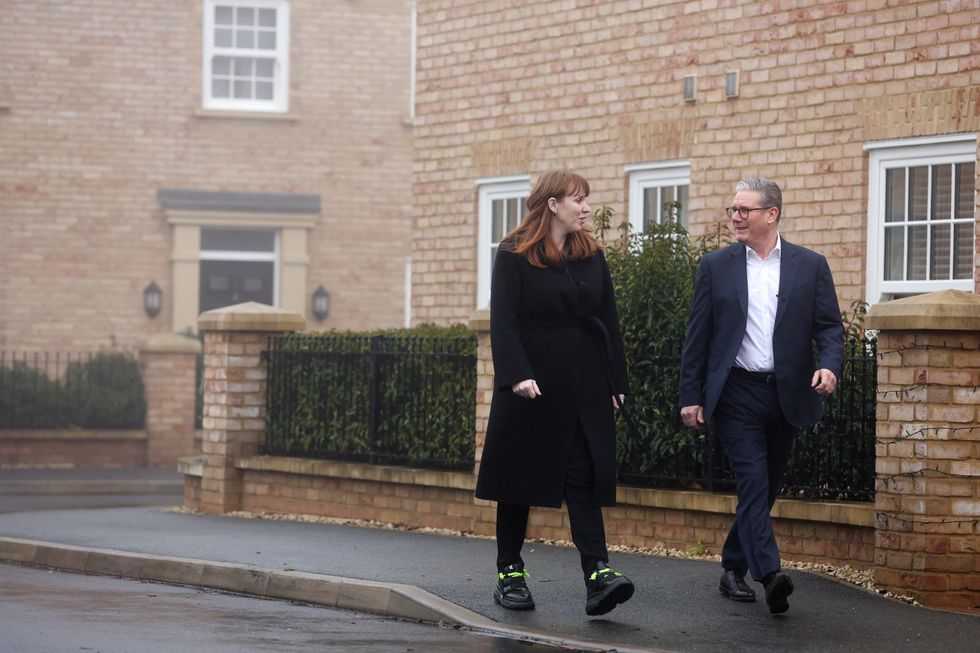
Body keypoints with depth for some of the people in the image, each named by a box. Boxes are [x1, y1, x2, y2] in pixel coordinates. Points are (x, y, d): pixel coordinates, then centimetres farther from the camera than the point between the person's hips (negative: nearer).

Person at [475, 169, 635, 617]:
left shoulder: (591, 257, 10)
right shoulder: (514, 256, -4)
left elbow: (608, 322, 12)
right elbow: (503, 320, -11)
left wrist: (616, 382, 8)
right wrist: (516, 375, -22)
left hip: (584, 384, 3)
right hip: (531, 382, -3)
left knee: (584, 478, -6)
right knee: (519, 478, 5)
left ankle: (598, 574, -16)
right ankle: (510, 574, 14)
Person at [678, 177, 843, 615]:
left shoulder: (810, 266, 5)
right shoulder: (715, 266, 4)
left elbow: (829, 326, 5)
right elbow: (697, 336, 5)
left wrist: (829, 365, -16)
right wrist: (690, 396, 2)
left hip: (786, 395, 2)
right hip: (737, 393, -2)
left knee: (764, 488, 10)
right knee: (753, 482, -15)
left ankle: (733, 568, 25)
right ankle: (770, 574, -26)